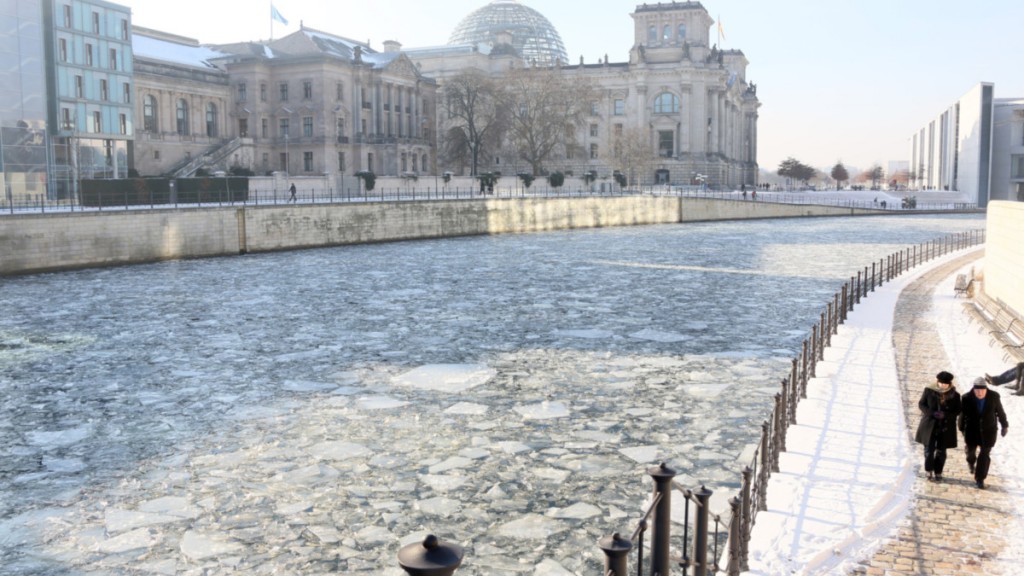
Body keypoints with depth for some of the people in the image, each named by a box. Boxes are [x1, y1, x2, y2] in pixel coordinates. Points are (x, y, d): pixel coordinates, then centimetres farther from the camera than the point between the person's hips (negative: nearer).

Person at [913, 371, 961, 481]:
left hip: (945, 427, 0)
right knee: (929, 449, 3)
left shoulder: (955, 395, -5)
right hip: (930, 425, 0)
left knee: (941, 451, 7)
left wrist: (945, 415, -17)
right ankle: (929, 471, 20)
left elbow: (957, 410, 1)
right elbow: (921, 404, 0)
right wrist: (932, 413, -17)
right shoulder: (929, 390, -6)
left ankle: (938, 472, 21)